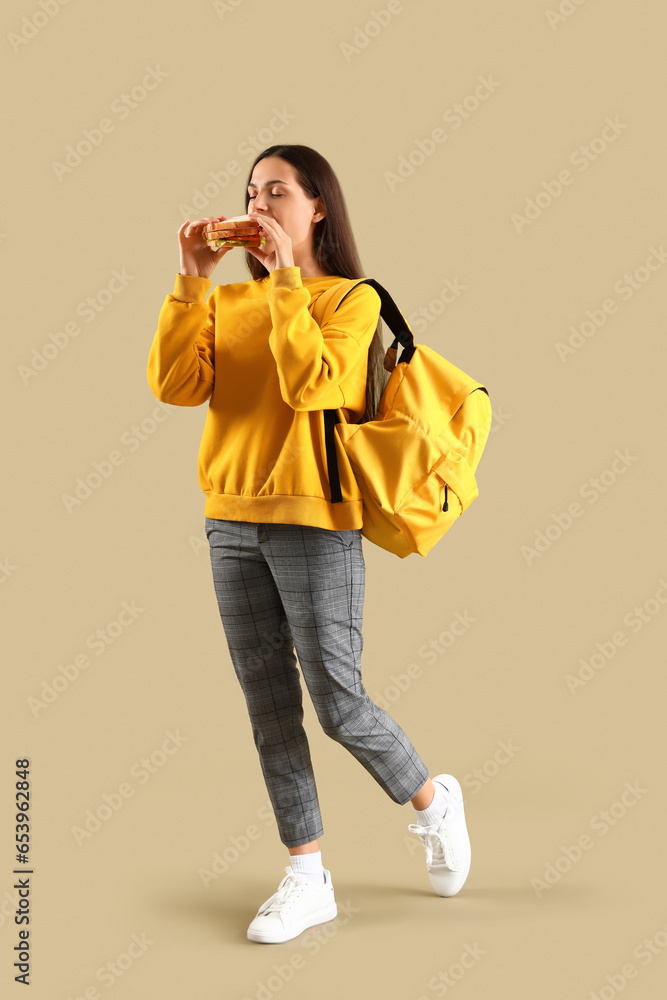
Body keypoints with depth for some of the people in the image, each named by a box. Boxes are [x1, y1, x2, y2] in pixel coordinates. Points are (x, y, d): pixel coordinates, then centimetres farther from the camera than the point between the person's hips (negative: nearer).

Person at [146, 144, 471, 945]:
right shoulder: (227, 303, 10)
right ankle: (307, 877, 18)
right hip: (232, 524, 5)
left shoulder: (353, 299, -2)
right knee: (270, 708, 7)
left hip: (315, 524, -5)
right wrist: (192, 282, -8)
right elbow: (175, 385, -5)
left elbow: (311, 384, -20)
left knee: (337, 705, -2)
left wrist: (285, 280, -15)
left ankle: (432, 801, 26)